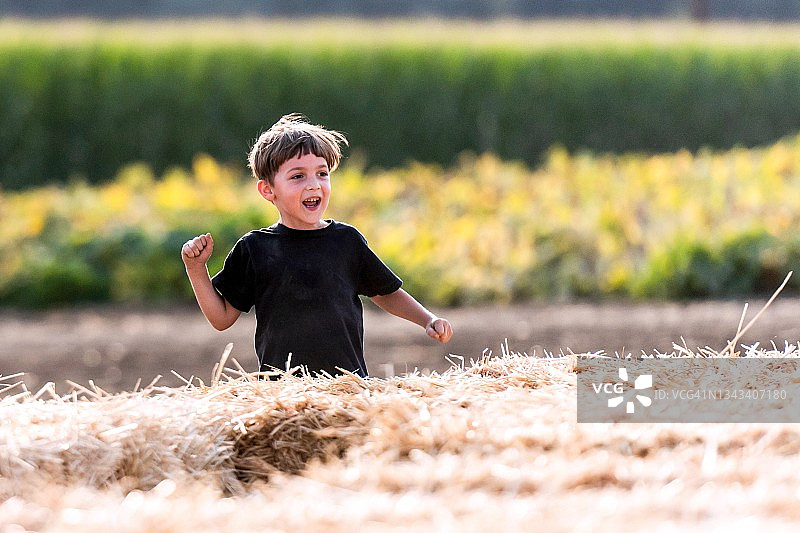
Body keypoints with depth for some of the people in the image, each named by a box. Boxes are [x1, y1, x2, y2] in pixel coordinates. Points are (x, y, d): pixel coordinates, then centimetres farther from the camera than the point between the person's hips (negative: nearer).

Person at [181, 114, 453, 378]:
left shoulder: (347, 240, 9)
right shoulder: (253, 249, 6)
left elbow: (386, 294, 24)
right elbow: (222, 318, 12)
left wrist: (429, 319, 12)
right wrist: (196, 269, 2)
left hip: (350, 381, 1)